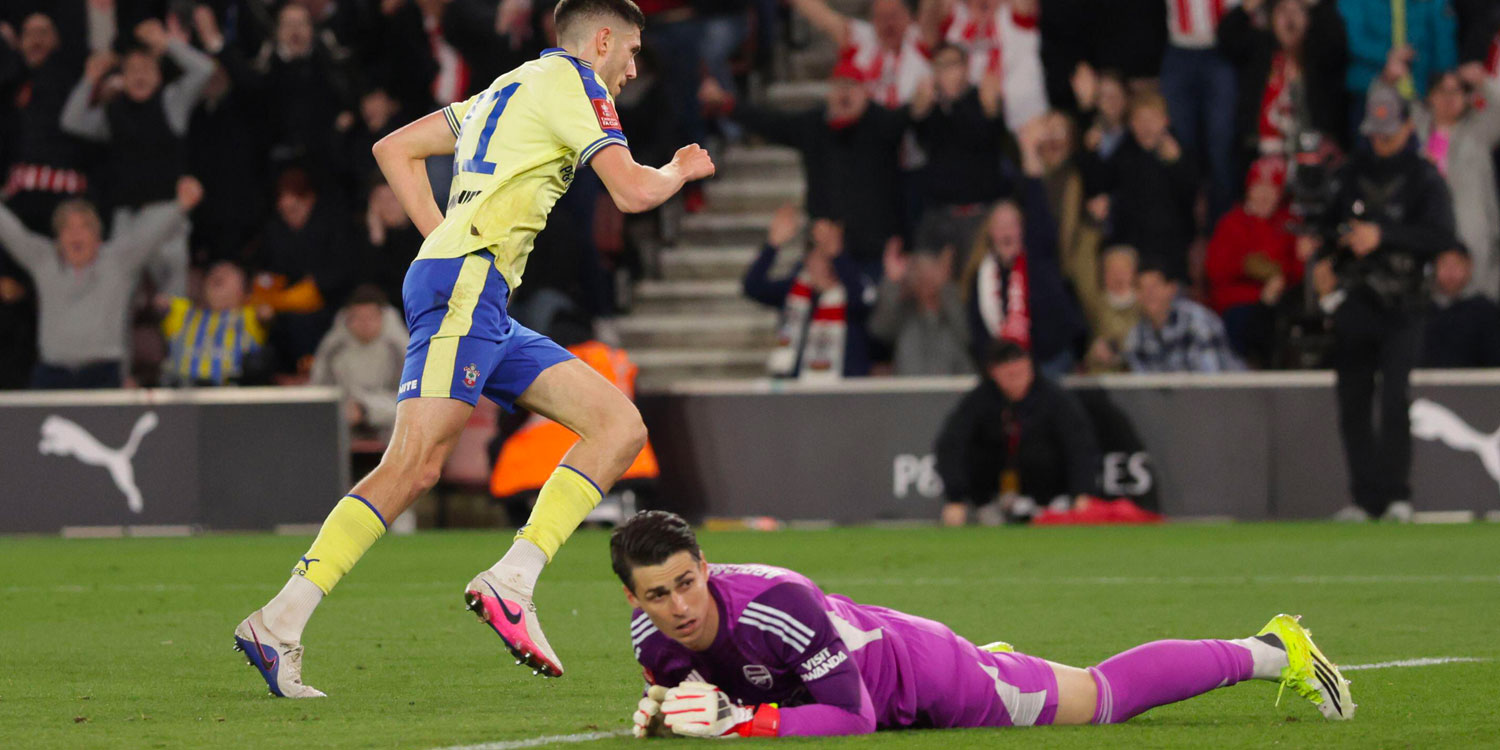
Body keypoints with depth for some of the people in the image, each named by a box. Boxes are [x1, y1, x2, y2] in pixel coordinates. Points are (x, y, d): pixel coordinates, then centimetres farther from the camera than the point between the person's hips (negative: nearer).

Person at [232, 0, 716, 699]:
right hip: (465, 281, -10)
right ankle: (277, 624, -21)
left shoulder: (509, 90, 27)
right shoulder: (571, 82, 1)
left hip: (486, 311, 10)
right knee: (414, 463, -19)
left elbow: (394, 149, 29)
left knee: (620, 425, 2)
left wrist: (445, 238, 21)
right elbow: (632, 191, -9)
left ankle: (511, 580, -10)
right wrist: (680, 170, 12)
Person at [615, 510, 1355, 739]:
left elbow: (851, 716, -37)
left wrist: (740, 720, -44)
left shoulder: (774, 604, -41)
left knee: (1100, 696, 10)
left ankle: (1272, 651, 27)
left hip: (919, 673, -6)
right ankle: (990, 660, 63)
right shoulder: (650, 633, -21)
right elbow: (674, 681, 1)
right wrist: (659, 711, -23)